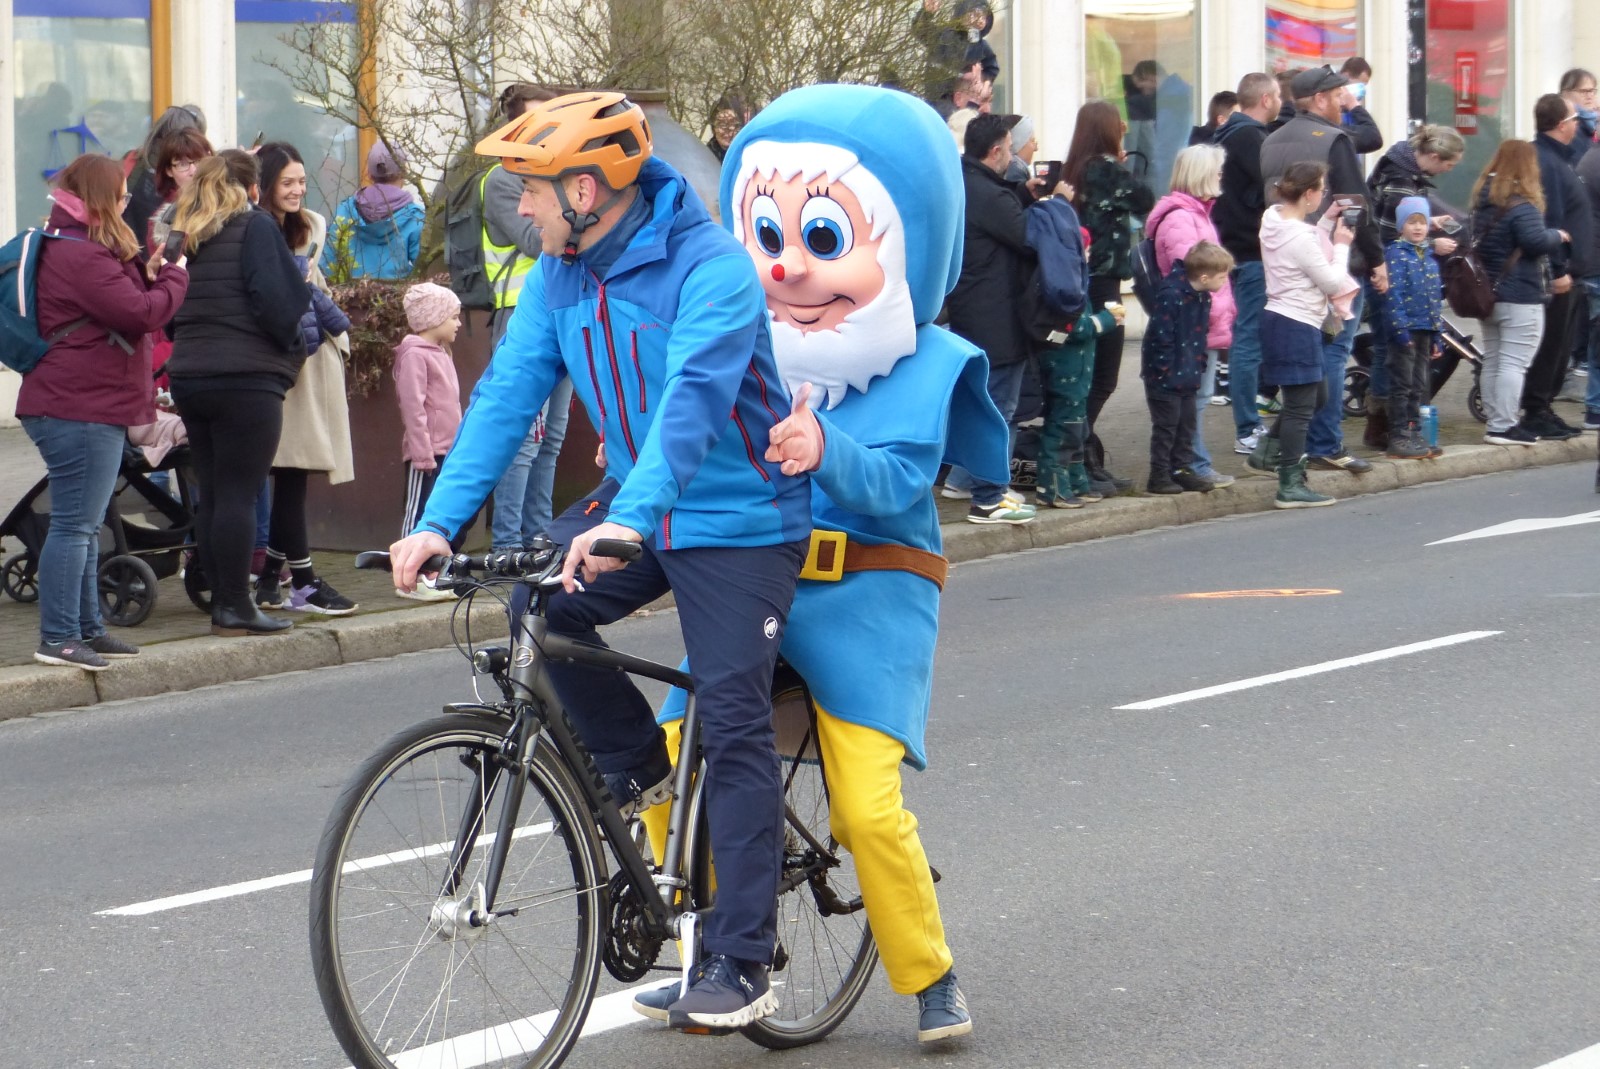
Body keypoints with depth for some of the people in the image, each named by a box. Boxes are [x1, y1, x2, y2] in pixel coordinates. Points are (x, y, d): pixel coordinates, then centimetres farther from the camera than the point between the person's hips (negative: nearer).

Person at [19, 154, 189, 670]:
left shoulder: (73, 247, 18)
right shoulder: (81, 255, -17)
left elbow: (123, 300, 19)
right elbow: (141, 314, -20)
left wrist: (149, 276, 2)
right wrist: (173, 276, -4)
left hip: (87, 408, 11)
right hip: (81, 409, -11)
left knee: (84, 525, 15)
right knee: (75, 525, -9)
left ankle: (87, 629, 22)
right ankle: (58, 638, -8)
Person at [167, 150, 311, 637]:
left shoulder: (187, 236, 14)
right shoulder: (255, 227, -6)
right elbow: (278, 299, -14)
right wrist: (294, 345, 1)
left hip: (188, 377, 7)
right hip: (246, 377, -7)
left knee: (211, 495, 11)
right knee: (239, 495, -5)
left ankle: (222, 602, 14)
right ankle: (234, 608, -5)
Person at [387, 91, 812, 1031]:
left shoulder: (710, 267, -24)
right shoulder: (561, 273, 0)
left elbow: (692, 398, -37)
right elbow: (509, 392, -4)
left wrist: (630, 518, -51)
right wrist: (440, 521, -16)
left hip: (740, 521, -7)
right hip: (642, 512, 7)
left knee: (735, 728, -10)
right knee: (541, 610, -15)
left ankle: (743, 963, -5)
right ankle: (638, 766, 10)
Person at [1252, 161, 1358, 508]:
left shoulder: (1273, 219, 5)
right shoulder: (1300, 238, -22)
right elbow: (1333, 283, -15)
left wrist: (1327, 223, 15)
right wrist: (1341, 245, -2)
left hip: (1278, 320, 10)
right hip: (1297, 327, -10)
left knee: (1316, 396, 23)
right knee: (1301, 407, -3)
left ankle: (1268, 451, 28)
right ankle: (1291, 487, 1)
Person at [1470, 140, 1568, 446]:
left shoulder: (1483, 200, 9)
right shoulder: (1521, 205, -17)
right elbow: (1535, 240, -25)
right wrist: (1558, 235, -5)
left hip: (1487, 293, 9)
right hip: (1520, 297, -9)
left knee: (1492, 362, 13)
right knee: (1513, 363, -7)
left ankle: (1496, 423, 19)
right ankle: (1504, 427, -9)